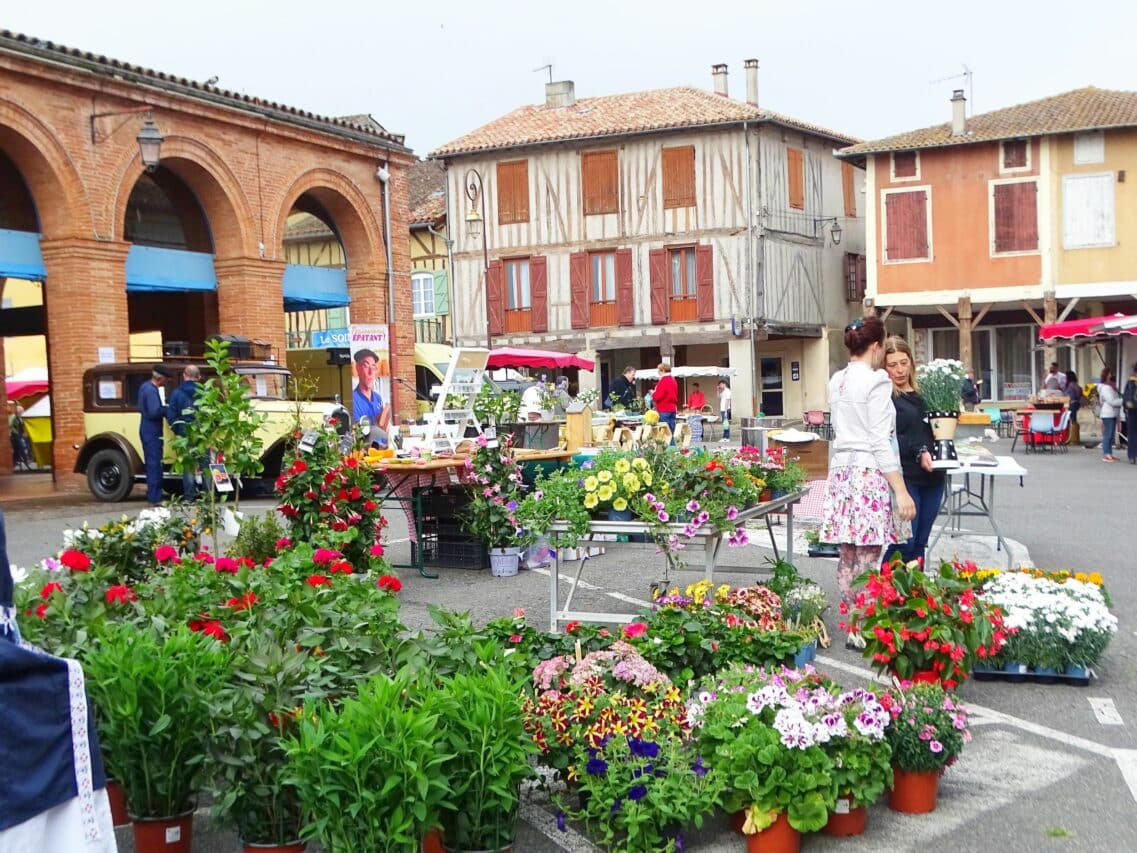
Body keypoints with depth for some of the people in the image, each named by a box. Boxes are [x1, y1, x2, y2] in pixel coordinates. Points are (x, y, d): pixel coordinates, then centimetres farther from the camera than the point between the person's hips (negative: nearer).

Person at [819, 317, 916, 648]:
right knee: (868, 558, -3)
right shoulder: (876, 381, -9)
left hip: (840, 469, 7)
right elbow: (880, 441, -13)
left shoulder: (836, 381, 13)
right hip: (869, 472, -7)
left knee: (847, 557, 10)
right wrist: (901, 490, -13)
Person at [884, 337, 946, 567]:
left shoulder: (924, 392, 14)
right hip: (904, 476, -6)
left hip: (932, 476, 6)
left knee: (920, 544, 10)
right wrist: (918, 452, -25)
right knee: (904, 543, -8)